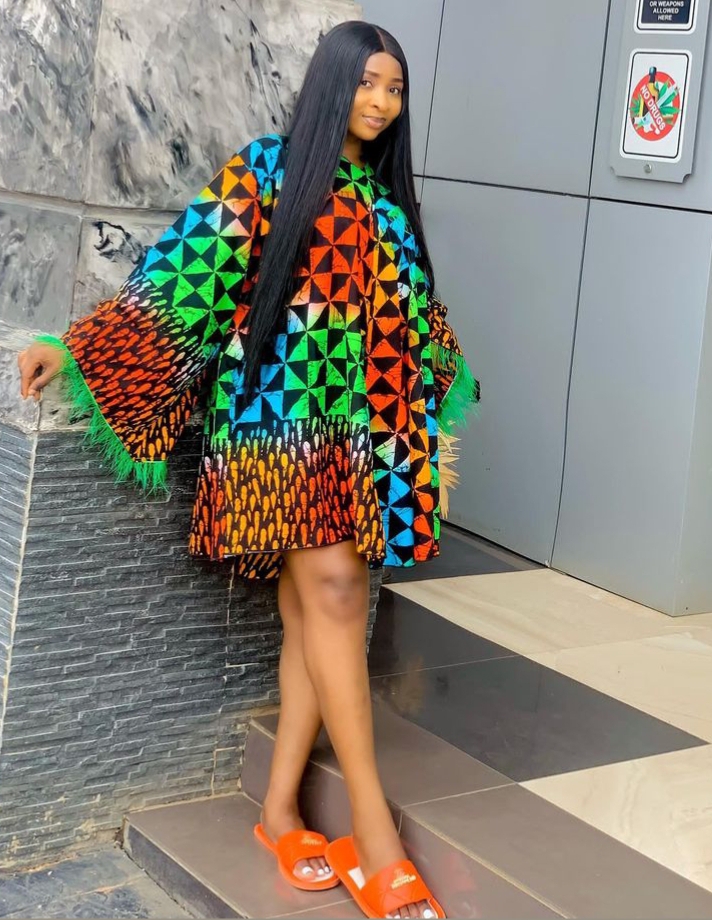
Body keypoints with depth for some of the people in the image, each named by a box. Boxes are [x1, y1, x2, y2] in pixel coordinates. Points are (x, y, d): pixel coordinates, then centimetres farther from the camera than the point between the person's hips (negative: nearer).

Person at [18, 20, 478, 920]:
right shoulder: (265, 168, -1)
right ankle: (373, 829, -15)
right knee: (333, 592, -17)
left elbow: (407, 310, 28)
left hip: (354, 425, 6)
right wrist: (76, 345, -13)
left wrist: (446, 381, 38)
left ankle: (281, 810, 10)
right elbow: (187, 262, -7)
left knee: (315, 614, 2)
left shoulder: (384, 196, 17)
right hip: (279, 410, -6)